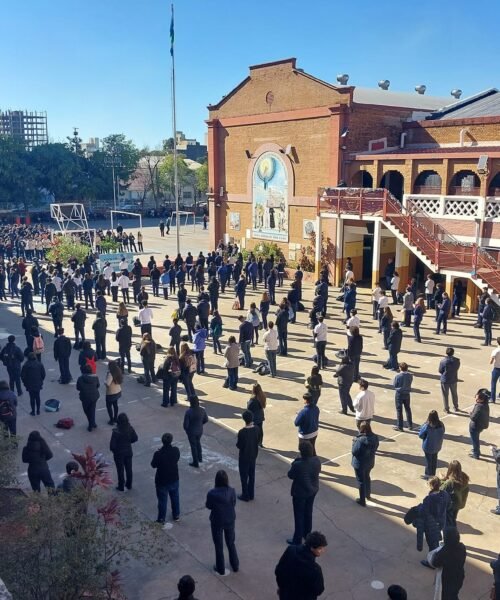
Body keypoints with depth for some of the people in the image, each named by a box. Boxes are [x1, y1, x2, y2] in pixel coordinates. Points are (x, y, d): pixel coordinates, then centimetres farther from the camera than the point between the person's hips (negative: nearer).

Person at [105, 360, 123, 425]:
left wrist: (104, 381, -13)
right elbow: (120, 381, 9)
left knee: (109, 406, 9)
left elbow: (107, 384, -32)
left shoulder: (110, 374, -28)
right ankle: (115, 418, 34)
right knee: (115, 405, 23)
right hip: (118, 392, 8)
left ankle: (112, 420, 15)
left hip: (111, 393, -8)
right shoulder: (118, 371, -3)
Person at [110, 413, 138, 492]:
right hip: (128, 452, 4)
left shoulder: (116, 431, -28)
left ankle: (121, 487, 29)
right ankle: (129, 485, 37)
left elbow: (112, 444, -22)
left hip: (119, 453, -4)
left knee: (120, 470, 15)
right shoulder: (130, 428, -15)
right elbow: (135, 438, -2)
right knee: (129, 468, 21)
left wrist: (113, 449, -1)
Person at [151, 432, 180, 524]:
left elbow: (153, 465, -11)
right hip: (174, 479, 3)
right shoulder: (176, 450, -18)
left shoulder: (158, 454, -28)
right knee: (175, 498, 24)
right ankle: (176, 515, 41)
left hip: (162, 481, -3)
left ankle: (161, 519, 31)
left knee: (162, 500, 16)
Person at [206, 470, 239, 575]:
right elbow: (234, 504, -4)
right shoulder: (232, 491, -20)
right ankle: (235, 566, 40)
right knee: (231, 543, 24)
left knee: (218, 545, 19)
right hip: (230, 521, 2)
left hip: (217, 522, -2)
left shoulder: (212, 493, -26)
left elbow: (208, 506, -9)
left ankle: (221, 569, 34)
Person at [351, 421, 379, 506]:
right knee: (367, 477, 29)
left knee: (361, 481, 11)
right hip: (370, 462, 6)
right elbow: (375, 448, 3)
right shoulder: (375, 437, -11)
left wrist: (354, 442, -10)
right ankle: (368, 494, 49)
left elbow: (354, 452, -23)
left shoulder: (360, 440, -31)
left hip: (360, 464, -6)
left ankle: (362, 501, 24)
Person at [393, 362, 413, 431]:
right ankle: (410, 425, 26)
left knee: (399, 410, 5)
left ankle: (399, 426, 9)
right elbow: (409, 383, 5)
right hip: (407, 394, 4)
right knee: (408, 409, 18)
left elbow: (394, 385, -10)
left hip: (399, 394, -4)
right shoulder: (410, 375, -6)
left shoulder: (398, 376, -19)